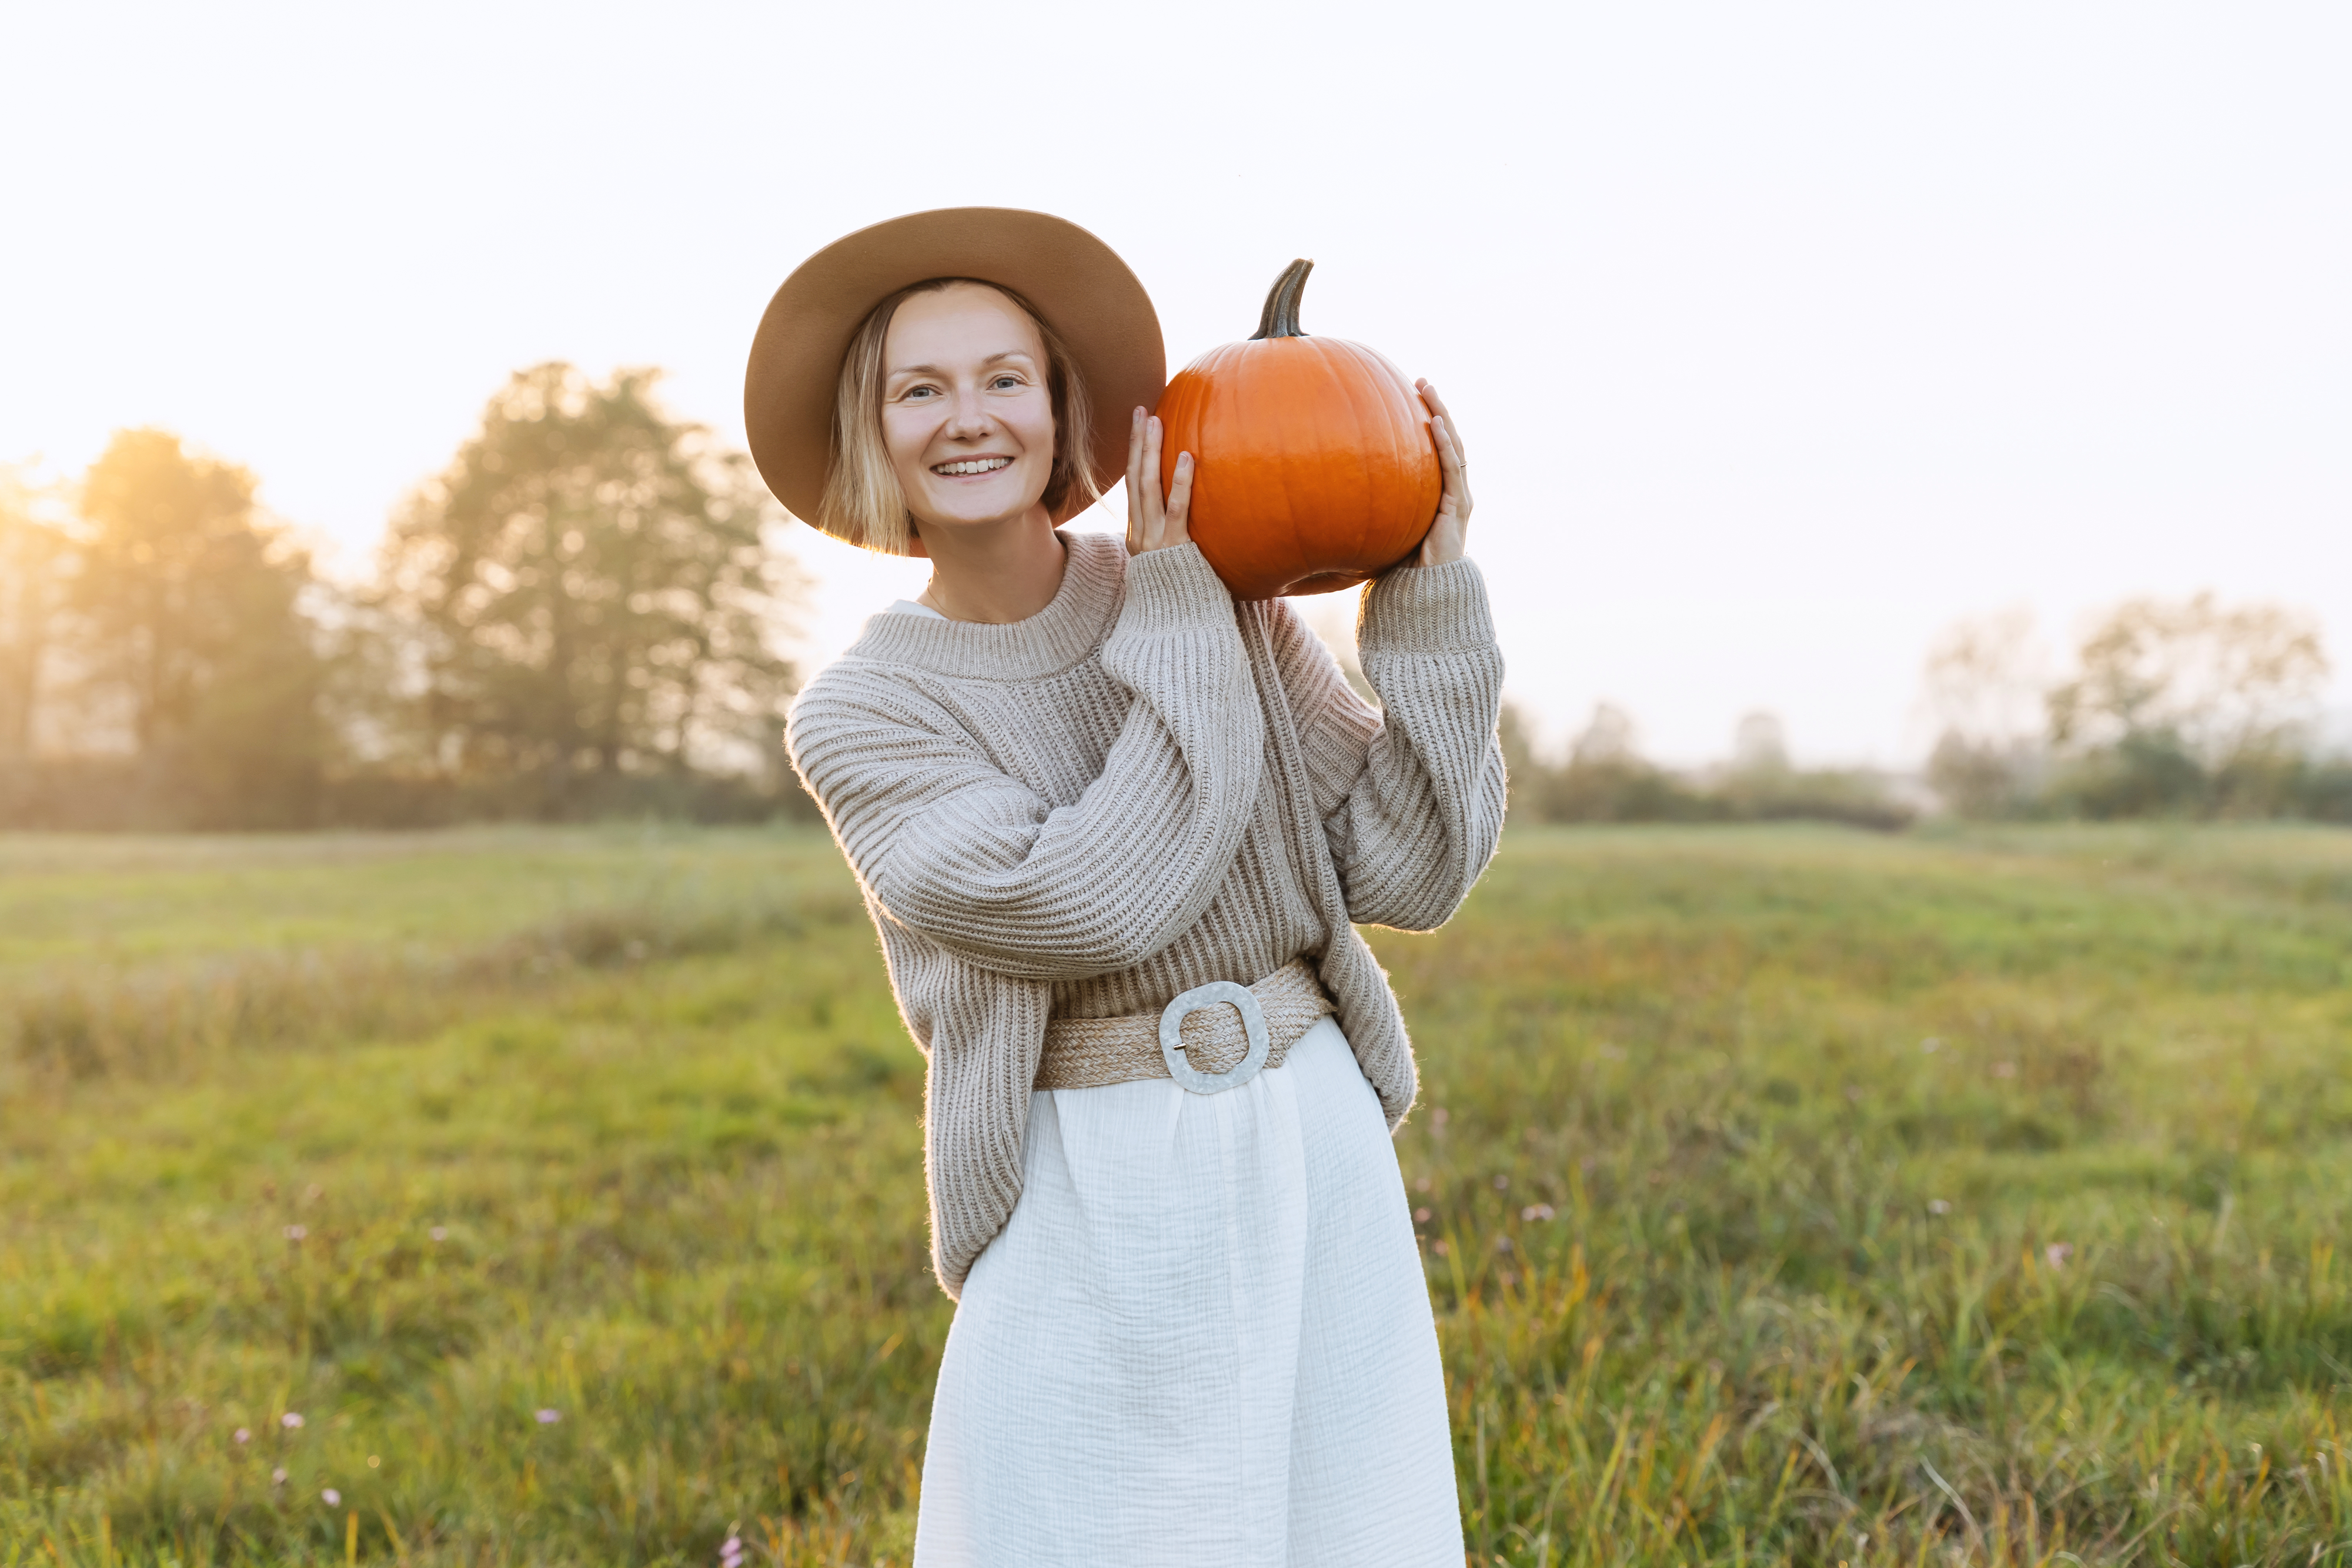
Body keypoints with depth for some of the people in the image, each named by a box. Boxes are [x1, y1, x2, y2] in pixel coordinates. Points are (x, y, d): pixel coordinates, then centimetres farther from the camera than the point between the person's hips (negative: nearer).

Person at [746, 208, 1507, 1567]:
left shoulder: (1227, 598, 2)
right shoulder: (858, 719, -3)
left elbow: (1410, 871, -3)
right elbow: (1083, 902, -18)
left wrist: (1434, 589, -10)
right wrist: (1177, 619, -13)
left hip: (1321, 1165, 2)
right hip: (1090, 1220, -2)